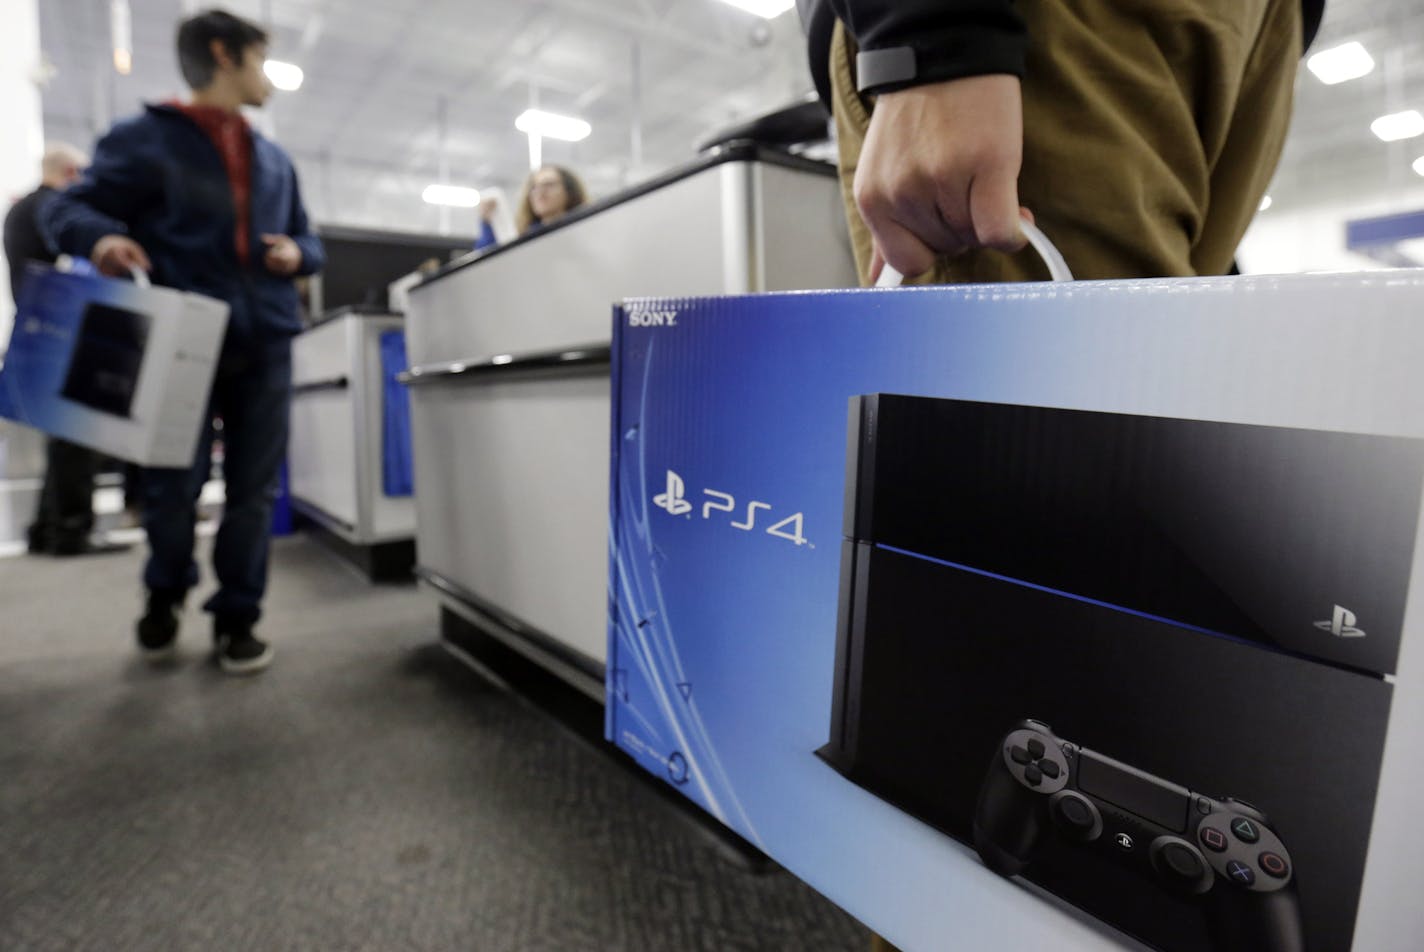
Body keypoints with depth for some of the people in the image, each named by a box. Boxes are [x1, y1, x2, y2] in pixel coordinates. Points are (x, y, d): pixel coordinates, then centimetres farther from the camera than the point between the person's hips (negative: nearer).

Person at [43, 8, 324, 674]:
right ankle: (165, 592, 30)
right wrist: (100, 236, -20)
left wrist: (298, 254, 2)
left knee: (253, 490, 4)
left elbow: (307, 239, 26)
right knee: (173, 486, 1)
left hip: (265, 342, 4)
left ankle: (236, 616, 19)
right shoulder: (146, 138, 5)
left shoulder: (275, 160, 21)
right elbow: (67, 207, 3)